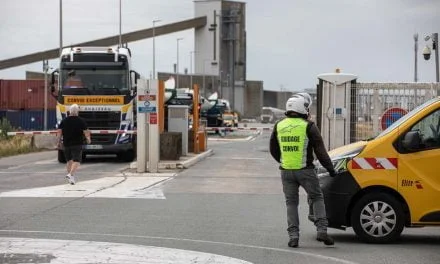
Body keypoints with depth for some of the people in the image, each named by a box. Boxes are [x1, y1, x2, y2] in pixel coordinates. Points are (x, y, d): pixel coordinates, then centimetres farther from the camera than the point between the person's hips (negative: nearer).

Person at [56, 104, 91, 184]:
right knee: (76, 160, -4)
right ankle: (71, 174, -23)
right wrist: (88, 139, 10)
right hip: (77, 144, -4)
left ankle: (70, 175, 19)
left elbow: (59, 131, 0)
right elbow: (86, 132, -7)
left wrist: (59, 141, 10)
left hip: (66, 144, 4)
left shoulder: (64, 121, 2)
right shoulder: (81, 121, -6)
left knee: (69, 160, 17)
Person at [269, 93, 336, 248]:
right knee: (317, 198, 11)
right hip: (305, 171, -3)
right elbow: (320, 151, -7)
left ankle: (293, 235, 3)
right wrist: (330, 169, 3)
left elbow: (273, 150, 17)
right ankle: (321, 230, -2)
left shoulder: (279, 126, 6)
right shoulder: (308, 127, -8)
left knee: (291, 203, 11)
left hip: (286, 171, 3)